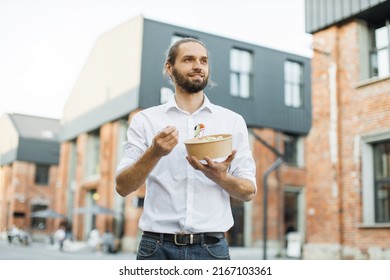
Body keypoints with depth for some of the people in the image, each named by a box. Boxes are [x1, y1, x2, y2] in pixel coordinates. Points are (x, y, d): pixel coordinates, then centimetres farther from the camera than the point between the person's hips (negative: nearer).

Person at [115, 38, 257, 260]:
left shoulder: (233, 121, 5)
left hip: (212, 248, 1)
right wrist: (154, 153, -18)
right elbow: (123, 187, -1)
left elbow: (249, 191, 4)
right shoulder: (145, 120, 3)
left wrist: (220, 177, -15)